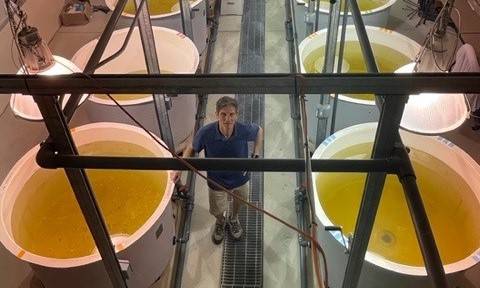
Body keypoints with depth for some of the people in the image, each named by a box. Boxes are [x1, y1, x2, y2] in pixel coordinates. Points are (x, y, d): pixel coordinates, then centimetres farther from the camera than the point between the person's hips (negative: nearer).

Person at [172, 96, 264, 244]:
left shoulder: (244, 130, -30)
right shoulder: (205, 133, -33)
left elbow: (259, 130, -6)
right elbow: (191, 148, -12)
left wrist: (256, 154, -14)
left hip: (240, 178, 1)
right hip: (217, 182, -1)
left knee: (239, 202, 32)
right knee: (218, 211, 24)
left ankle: (234, 219, 69)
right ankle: (220, 222, 64)